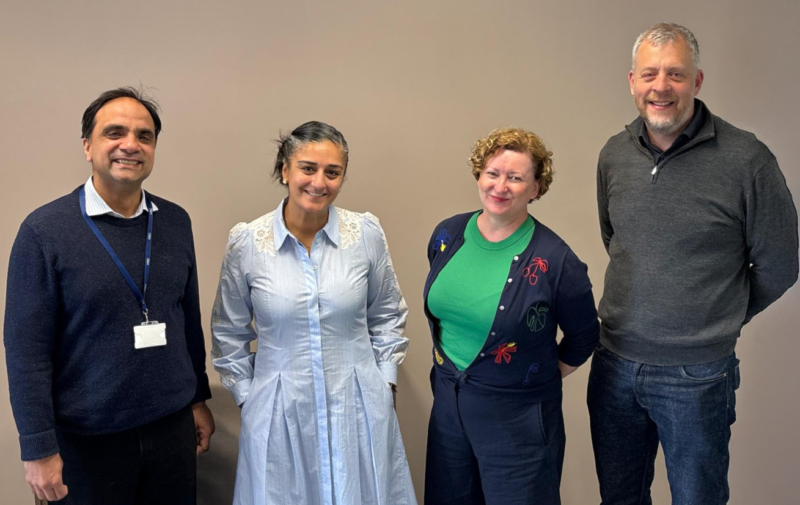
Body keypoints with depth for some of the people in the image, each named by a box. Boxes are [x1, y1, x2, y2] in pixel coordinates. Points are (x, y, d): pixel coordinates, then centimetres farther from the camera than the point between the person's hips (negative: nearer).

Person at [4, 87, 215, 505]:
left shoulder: (175, 222, 1)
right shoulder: (44, 231, -11)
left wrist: (199, 398, 11)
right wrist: (38, 448, -11)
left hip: (171, 427, 4)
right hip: (86, 439, -3)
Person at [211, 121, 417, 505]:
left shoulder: (366, 233, -5)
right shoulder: (246, 242, -7)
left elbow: (387, 316, 7)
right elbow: (229, 334, 5)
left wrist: (384, 380, 4)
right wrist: (245, 395, 5)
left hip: (359, 409, 1)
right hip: (279, 414, 0)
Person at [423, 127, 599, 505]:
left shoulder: (555, 260, -16)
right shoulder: (447, 235, -2)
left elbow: (582, 338, -2)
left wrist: (540, 380, 2)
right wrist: (451, 370, 12)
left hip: (517, 419, -5)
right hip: (447, 405, 5)